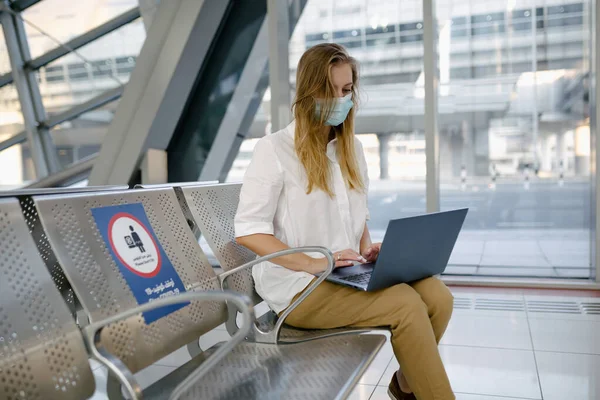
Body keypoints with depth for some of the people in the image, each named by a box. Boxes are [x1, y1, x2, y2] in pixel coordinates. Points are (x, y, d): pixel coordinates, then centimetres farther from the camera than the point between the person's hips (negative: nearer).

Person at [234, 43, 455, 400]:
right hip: (299, 284, -6)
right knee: (407, 304, -26)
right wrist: (312, 264, -22)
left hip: (351, 273, 7)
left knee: (437, 296, -17)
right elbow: (248, 230, -13)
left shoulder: (351, 148, 14)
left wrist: (367, 250, 0)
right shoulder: (275, 149, -8)